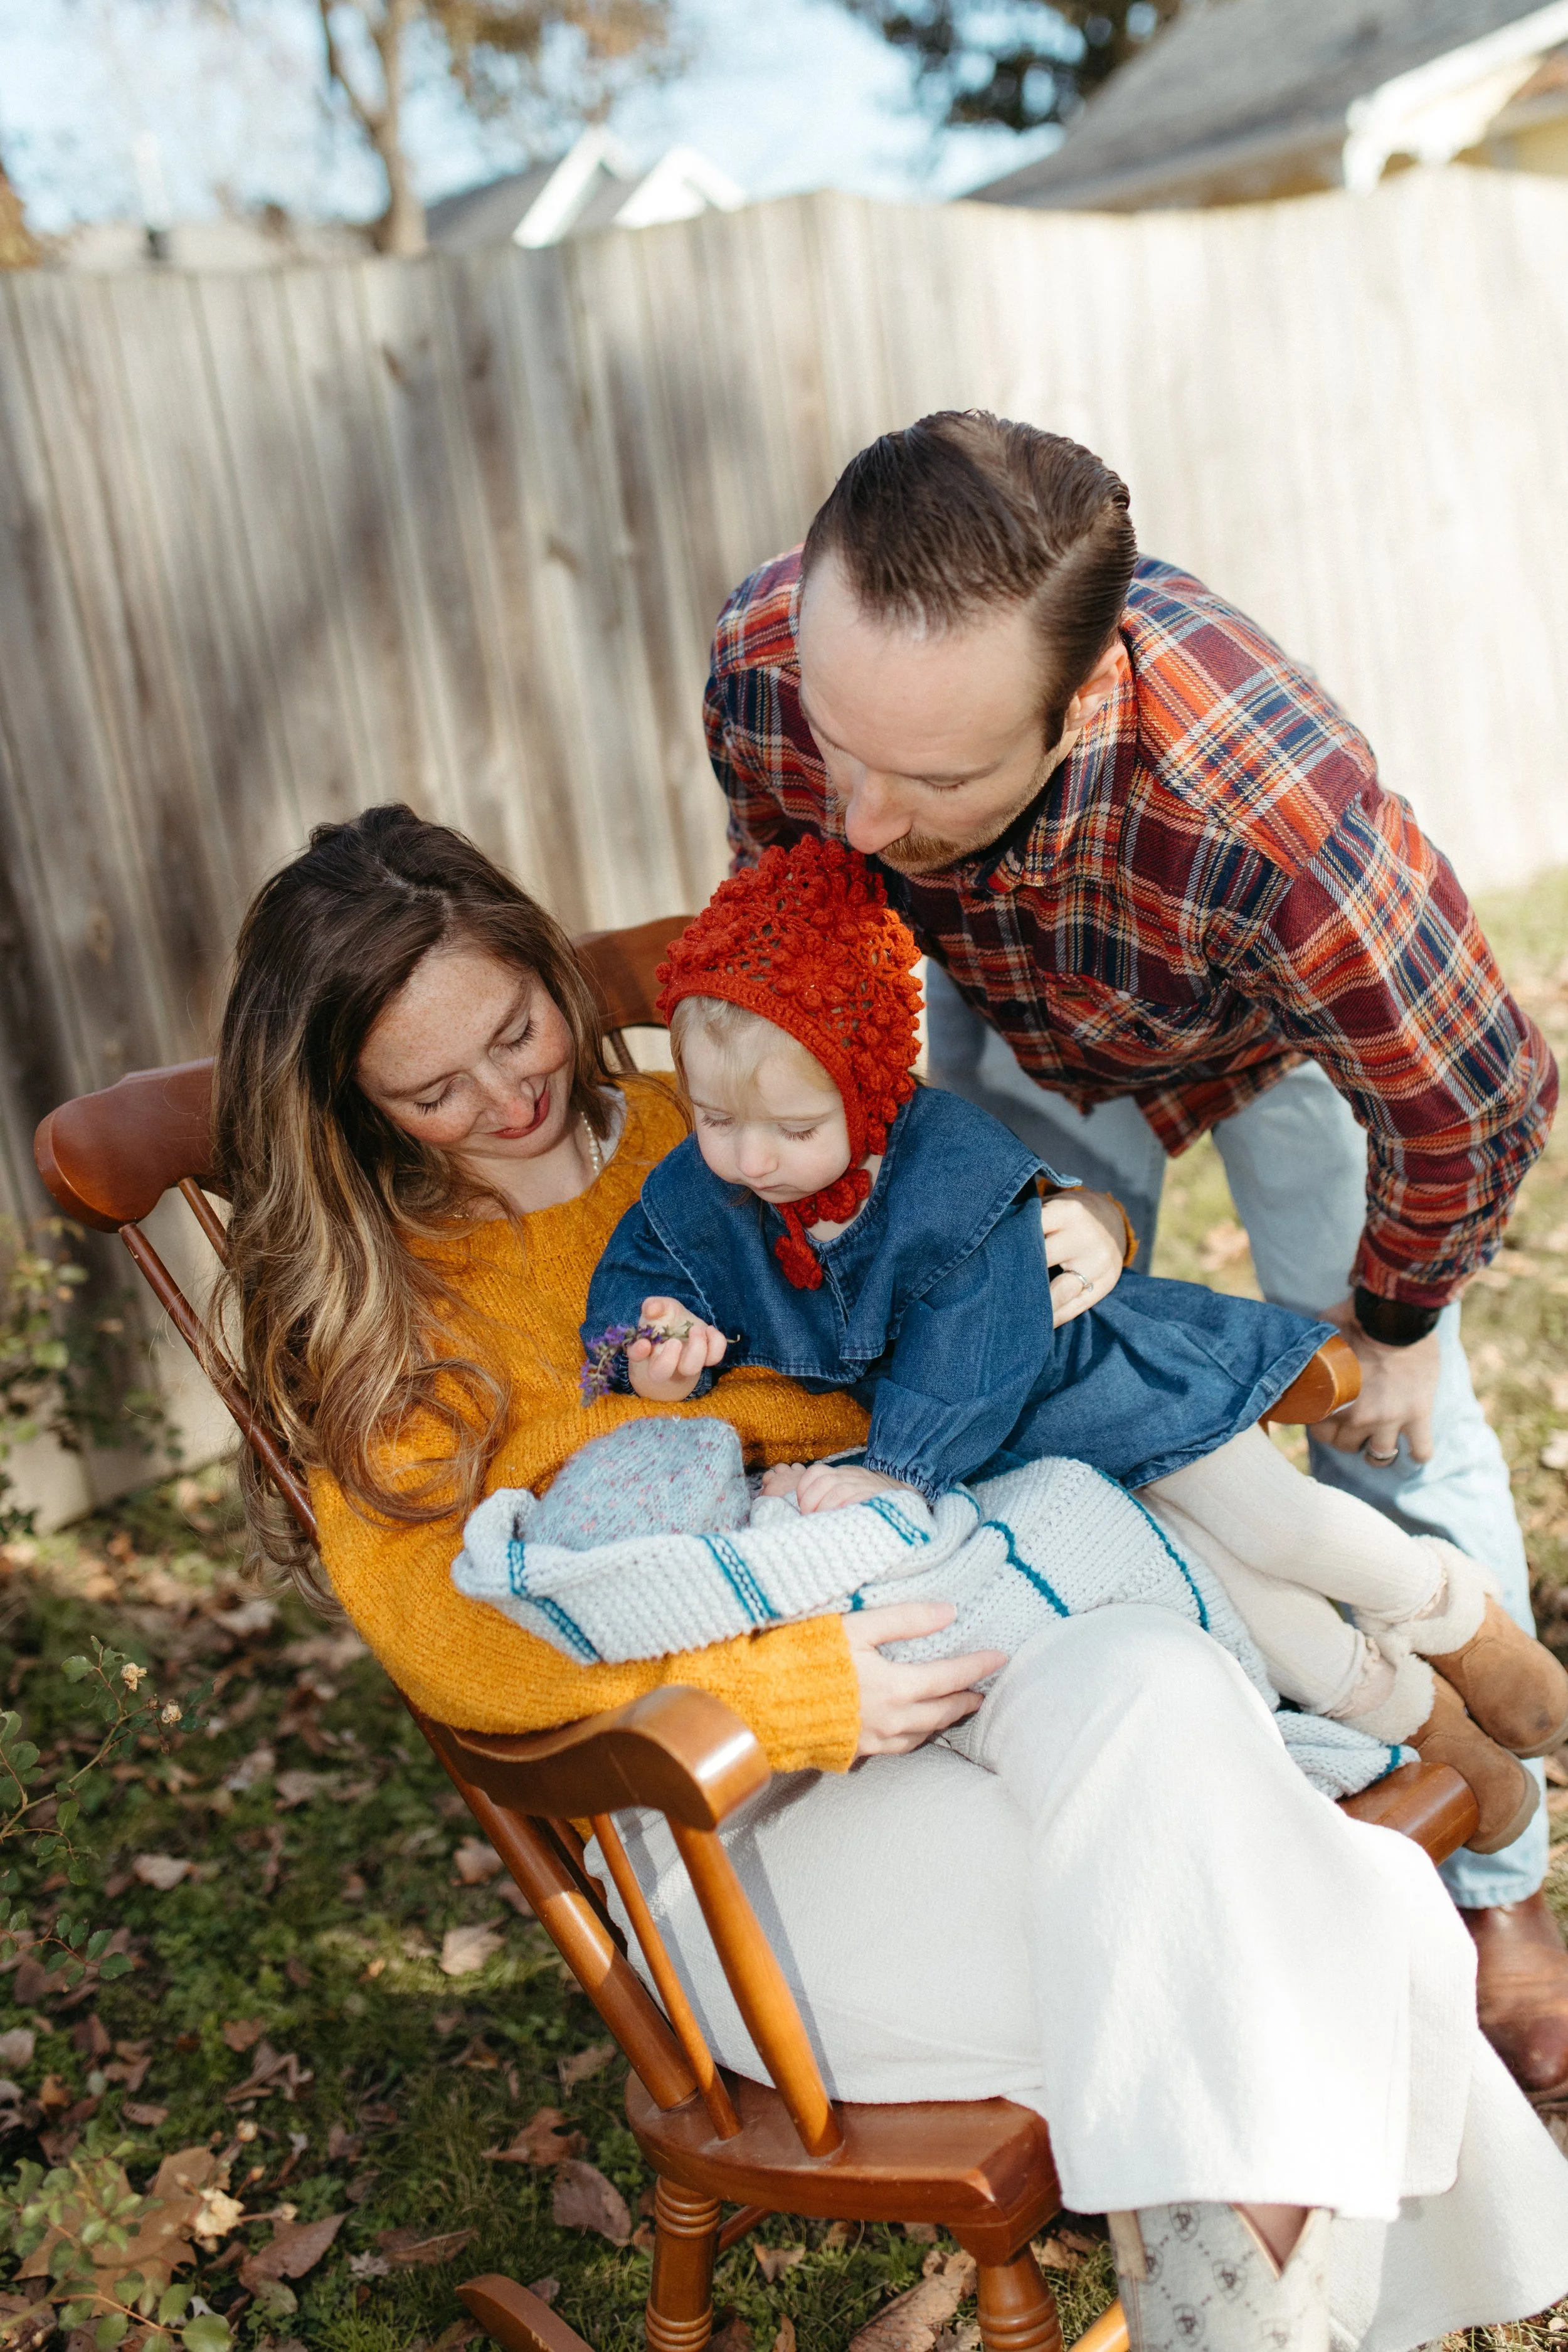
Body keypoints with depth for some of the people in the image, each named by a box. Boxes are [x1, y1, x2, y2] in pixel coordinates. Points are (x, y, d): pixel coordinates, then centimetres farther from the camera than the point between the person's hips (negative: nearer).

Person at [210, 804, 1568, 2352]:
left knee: (1151, 1683, -34)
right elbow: (439, 1631, -9)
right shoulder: (356, 1312, 4)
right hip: (738, 1816, -4)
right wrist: (784, 1685, -22)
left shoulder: (702, 1135, 14)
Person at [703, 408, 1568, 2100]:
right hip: (1023, 1032, 4)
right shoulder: (763, 662, -37)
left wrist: (1398, 1318, -11)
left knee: (1393, 1440, 2)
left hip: (1285, 1030, -3)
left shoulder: (1270, 816, -50)